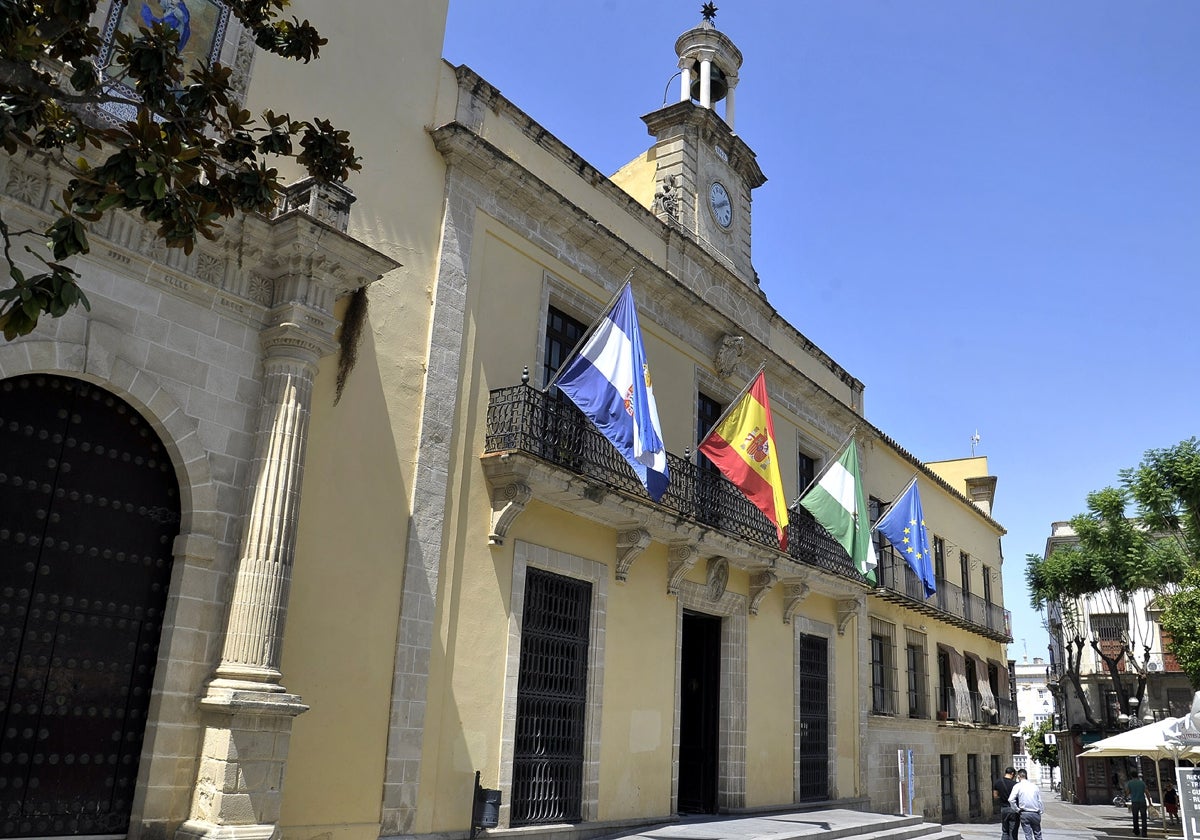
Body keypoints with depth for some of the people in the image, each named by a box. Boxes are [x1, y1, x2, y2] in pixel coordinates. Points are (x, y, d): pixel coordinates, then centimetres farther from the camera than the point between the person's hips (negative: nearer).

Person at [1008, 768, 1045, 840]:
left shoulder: (1017, 786, -4)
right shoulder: (1034, 786, 6)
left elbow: (1011, 800, -15)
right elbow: (1040, 801, 8)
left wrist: (1017, 809, -2)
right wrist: (1040, 812, 17)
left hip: (1024, 814, -3)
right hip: (1035, 814, 3)